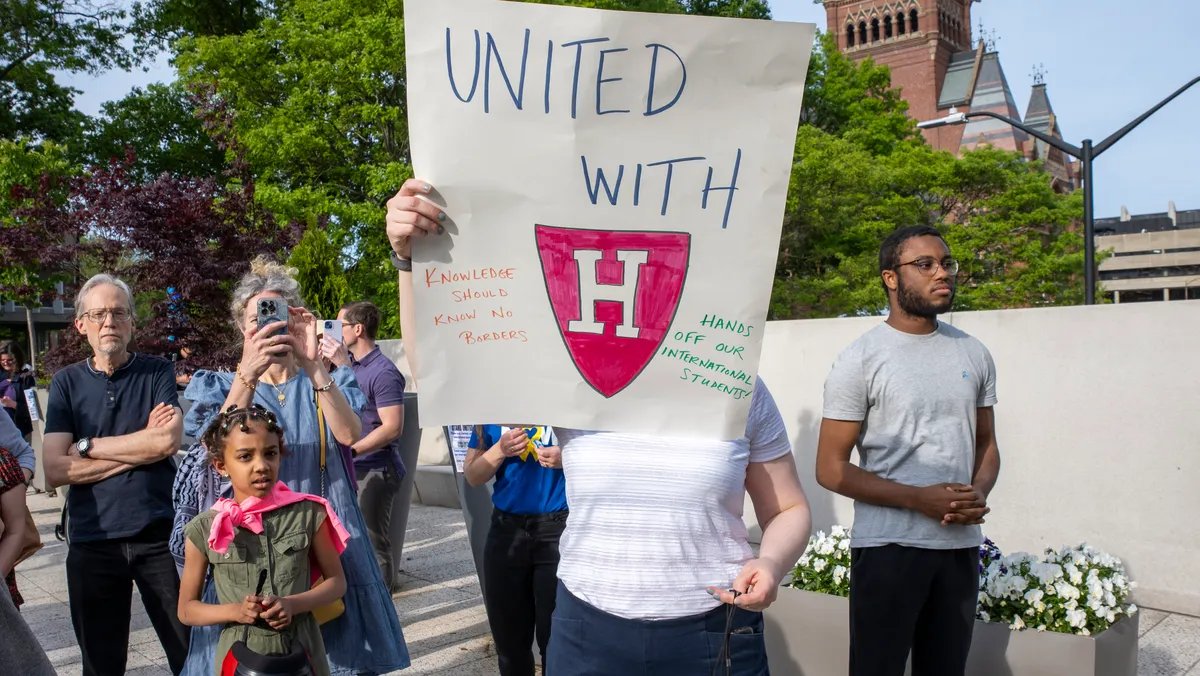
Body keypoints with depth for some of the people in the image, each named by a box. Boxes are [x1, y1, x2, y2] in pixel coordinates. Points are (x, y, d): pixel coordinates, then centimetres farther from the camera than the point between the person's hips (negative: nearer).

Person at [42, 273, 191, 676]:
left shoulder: (157, 372, 0)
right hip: (92, 543, 2)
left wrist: (87, 446, -8)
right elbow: (55, 471, -7)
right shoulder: (66, 383, 3)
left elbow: (168, 442, -16)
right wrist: (141, 446, -12)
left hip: (159, 534, -1)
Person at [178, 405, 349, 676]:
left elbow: (336, 581, 0)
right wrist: (235, 611, -15)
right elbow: (187, 609, 2)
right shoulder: (205, 530, -7)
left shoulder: (309, 513, -8)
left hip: (302, 651, 0)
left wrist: (293, 604, -16)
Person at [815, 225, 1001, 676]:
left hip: (961, 545, 5)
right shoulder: (862, 359, -9)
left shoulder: (974, 354, 8)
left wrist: (980, 493, -7)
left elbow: (985, 444, 15)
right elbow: (831, 469, -10)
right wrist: (920, 499, -19)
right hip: (888, 547, -5)